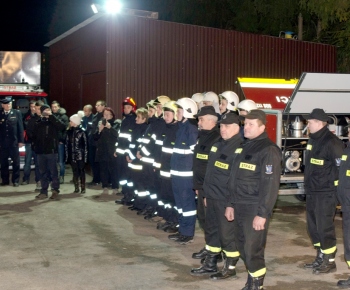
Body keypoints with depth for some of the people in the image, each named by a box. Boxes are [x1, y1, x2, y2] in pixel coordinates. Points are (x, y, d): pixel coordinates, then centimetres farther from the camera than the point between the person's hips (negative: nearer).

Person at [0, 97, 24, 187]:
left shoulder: (17, 113, 2)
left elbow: (20, 128, 0)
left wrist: (21, 141, -5)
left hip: (14, 142, -1)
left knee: (16, 162, 4)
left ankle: (15, 180, 12)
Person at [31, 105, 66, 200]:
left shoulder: (54, 121, 0)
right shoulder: (38, 123, 9)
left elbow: (62, 126, -21)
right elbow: (34, 136, 15)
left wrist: (51, 116, -18)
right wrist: (36, 146, 3)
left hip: (52, 151, -4)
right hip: (40, 152, 4)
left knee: (53, 172, 1)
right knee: (43, 172, 10)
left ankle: (55, 190, 9)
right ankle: (44, 191, 16)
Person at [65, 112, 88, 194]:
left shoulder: (82, 131, -6)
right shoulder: (69, 131, 6)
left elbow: (85, 144, -6)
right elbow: (67, 143, 7)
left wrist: (85, 155, -9)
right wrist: (67, 155, 2)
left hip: (80, 155, -4)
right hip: (72, 155, 4)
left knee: (81, 171, 3)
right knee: (75, 172, 8)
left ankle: (83, 187, 10)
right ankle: (76, 187, 16)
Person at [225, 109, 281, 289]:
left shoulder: (269, 150, -12)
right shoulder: (244, 147, 14)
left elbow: (270, 185, -17)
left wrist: (262, 213, -19)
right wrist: (230, 204, 16)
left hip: (255, 209, -8)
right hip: (239, 207, 8)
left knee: (253, 249, -4)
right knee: (242, 246, 14)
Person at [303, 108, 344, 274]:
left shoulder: (331, 142, -17)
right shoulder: (313, 140, 12)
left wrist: (337, 189, -18)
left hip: (326, 193, -9)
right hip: (312, 192, 9)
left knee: (324, 227, -2)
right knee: (313, 226, 15)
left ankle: (330, 262, 9)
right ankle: (320, 257, 27)